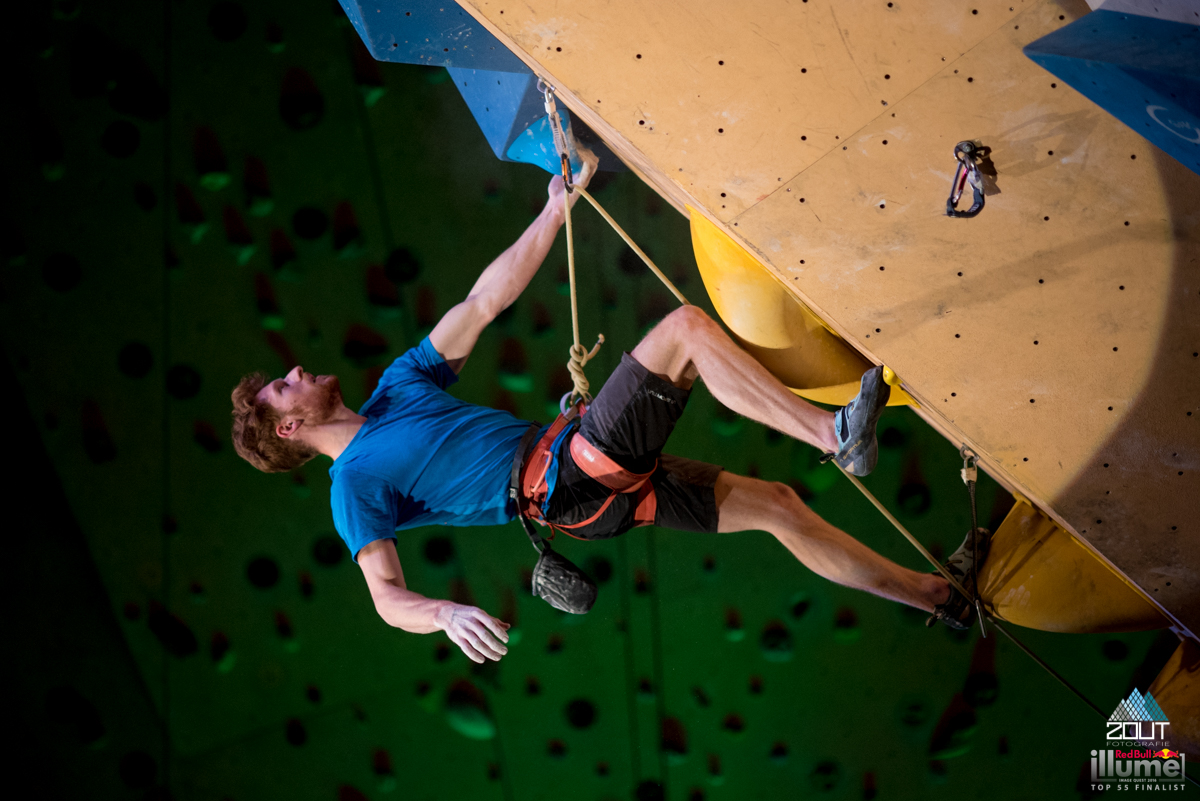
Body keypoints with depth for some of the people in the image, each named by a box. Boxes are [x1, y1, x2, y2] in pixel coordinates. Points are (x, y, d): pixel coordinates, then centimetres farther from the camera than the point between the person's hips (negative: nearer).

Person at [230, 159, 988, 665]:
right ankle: (836, 435, -17)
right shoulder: (354, 483, 0)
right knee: (687, 326, -15)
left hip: (601, 475, 7)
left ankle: (941, 593, 18)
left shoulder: (399, 385, 20)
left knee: (777, 505, 6)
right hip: (578, 486, -7)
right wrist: (448, 614, -33)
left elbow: (483, 303, 16)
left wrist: (558, 208, 12)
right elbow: (387, 597, -9)